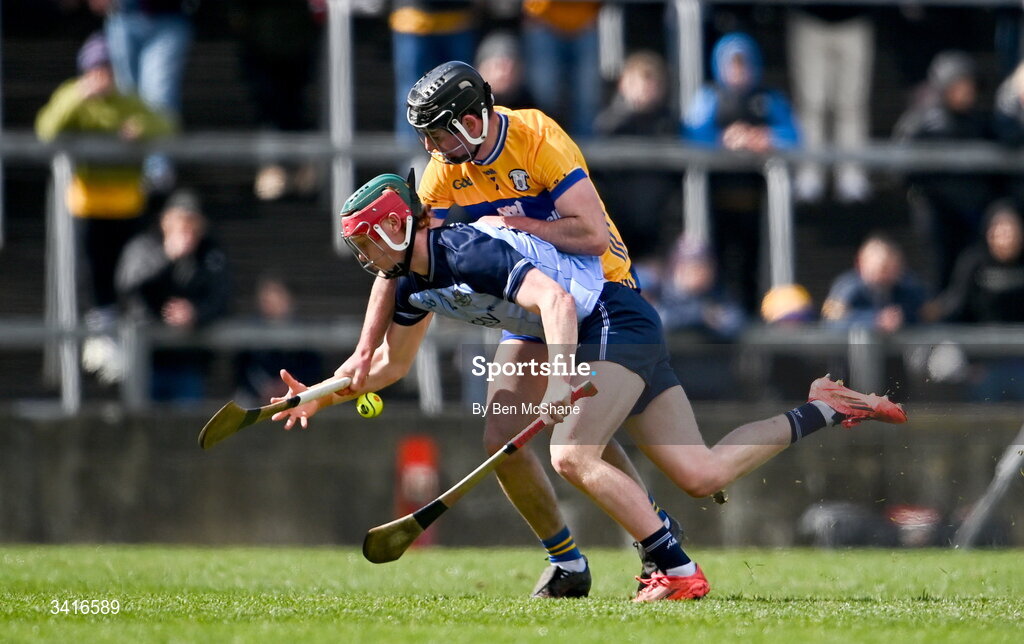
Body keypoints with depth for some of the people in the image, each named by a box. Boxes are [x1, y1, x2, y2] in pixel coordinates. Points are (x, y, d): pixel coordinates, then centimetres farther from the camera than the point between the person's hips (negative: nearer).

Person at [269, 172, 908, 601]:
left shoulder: (468, 252, -22)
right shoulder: (414, 284, 8)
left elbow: (556, 299, -34)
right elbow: (389, 362, 23)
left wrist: (561, 379, -47)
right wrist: (319, 395, 12)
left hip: (620, 324, -9)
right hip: (627, 338, 9)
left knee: (574, 457, -24)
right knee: (702, 474, 2)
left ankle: (680, 572, -19)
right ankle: (823, 411, 13)